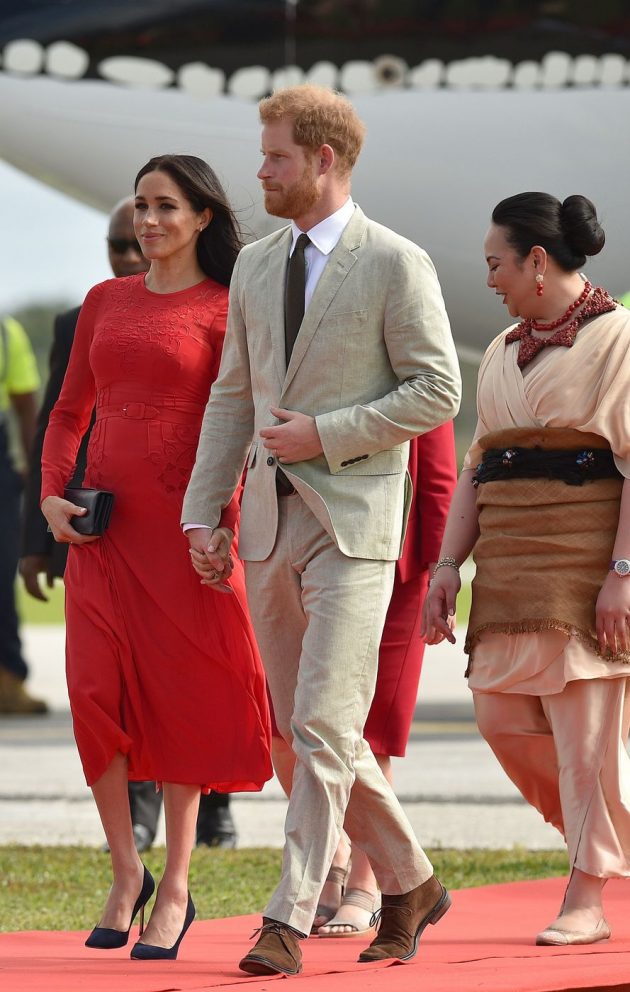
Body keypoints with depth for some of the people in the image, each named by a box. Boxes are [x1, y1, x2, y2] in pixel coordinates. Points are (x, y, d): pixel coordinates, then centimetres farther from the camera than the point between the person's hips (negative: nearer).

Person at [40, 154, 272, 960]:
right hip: (102, 522, 4)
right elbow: (70, 411, 18)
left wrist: (227, 530, -13)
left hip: (180, 521, -4)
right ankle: (124, 874, 10)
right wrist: (51, 494, 3)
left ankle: (174, 890, 7)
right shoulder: (105, 302, 14)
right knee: (98, 691, -4)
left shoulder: (226, 312, 0)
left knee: (178, 696, -1)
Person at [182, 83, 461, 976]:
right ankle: (410, 884, 25)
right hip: (269, 525, 7)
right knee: (305, 729, 11)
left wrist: (326, 434, -14)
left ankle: (289, 920, -12)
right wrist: (202, 512, 10)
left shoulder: (397, 265, -6)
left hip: (353, 523, -7)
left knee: (324, 728, -13)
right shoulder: (255, 265, 13)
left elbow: (437, 393, -8)